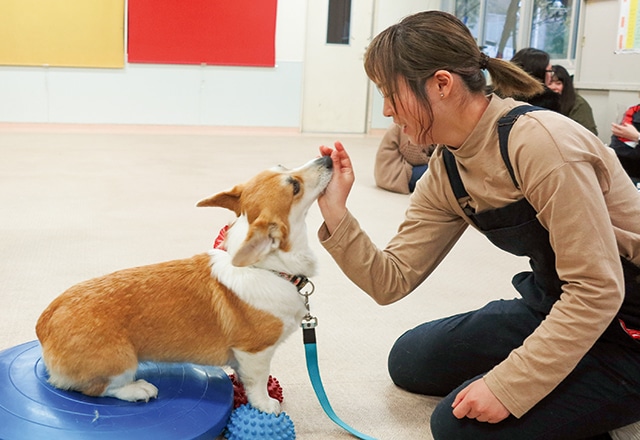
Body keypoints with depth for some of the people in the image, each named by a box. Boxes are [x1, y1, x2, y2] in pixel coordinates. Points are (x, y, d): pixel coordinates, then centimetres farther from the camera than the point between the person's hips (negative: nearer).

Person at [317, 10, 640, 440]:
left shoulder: (538, 142, -28)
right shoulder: (445, 172, -3)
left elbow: (597, 289, -27)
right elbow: (392, 280, -3)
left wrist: (509, 387, -25)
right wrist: (335, 212, -15)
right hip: (551, 305, 8)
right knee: (410, 361, 13)